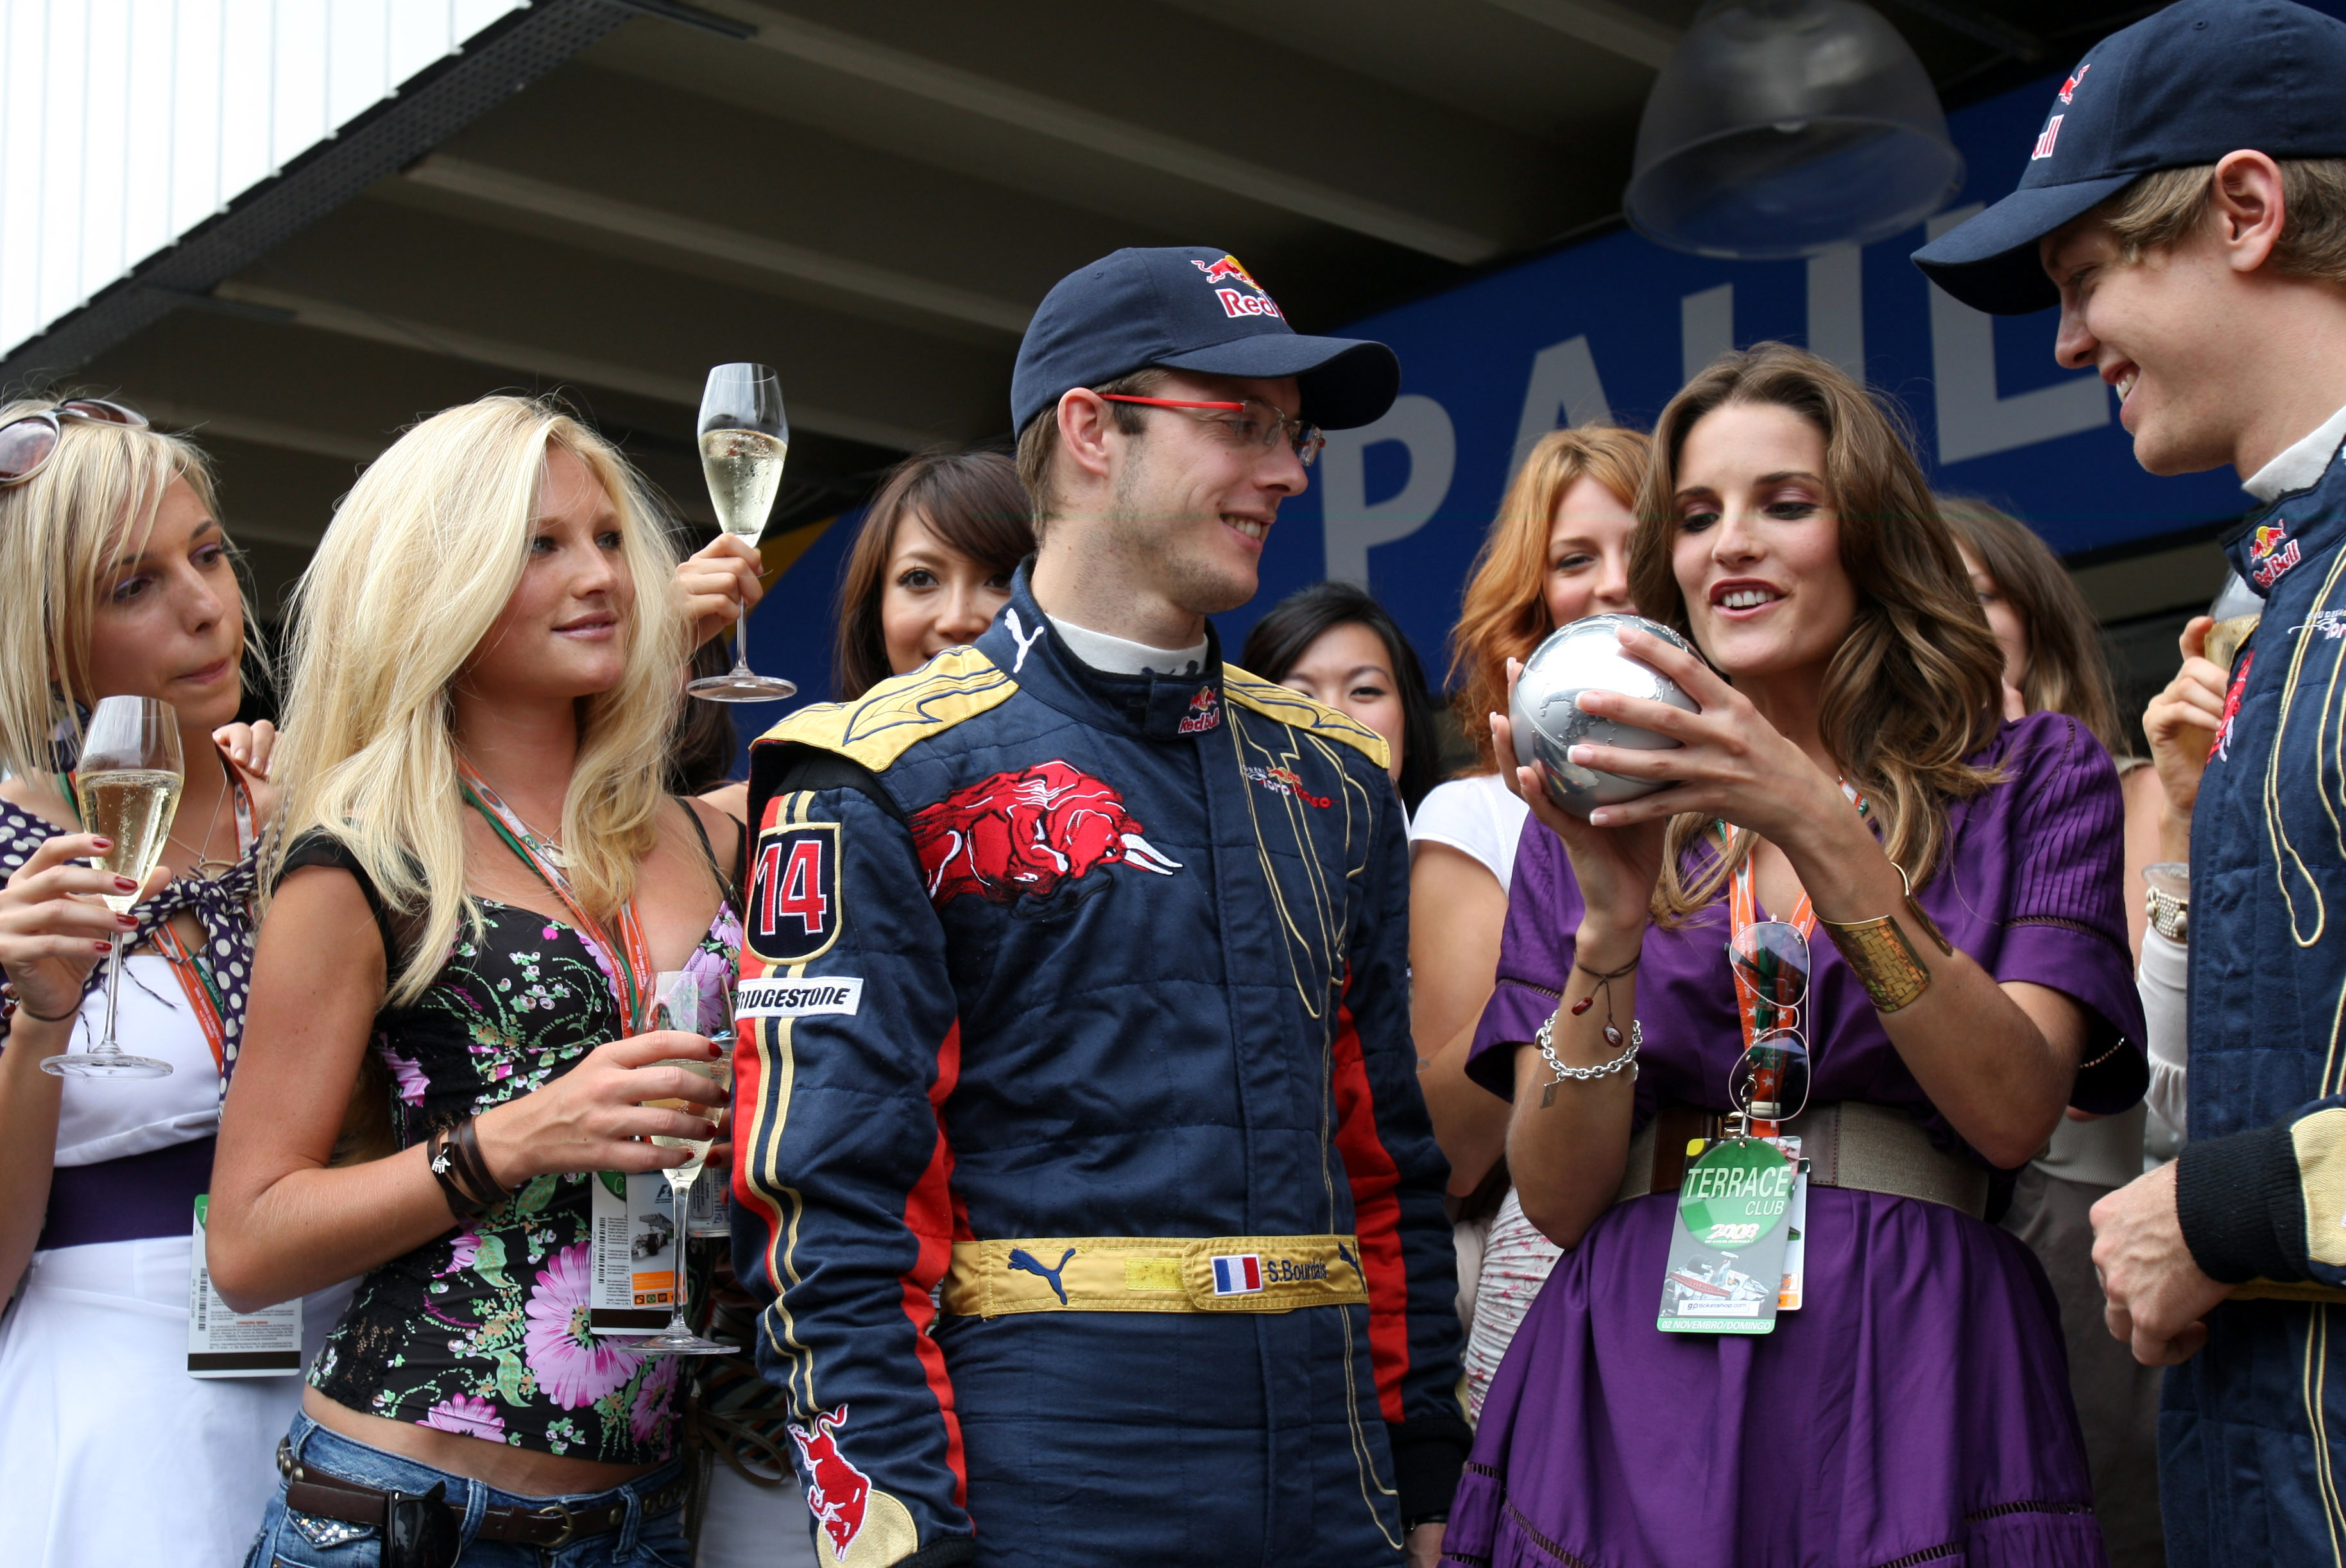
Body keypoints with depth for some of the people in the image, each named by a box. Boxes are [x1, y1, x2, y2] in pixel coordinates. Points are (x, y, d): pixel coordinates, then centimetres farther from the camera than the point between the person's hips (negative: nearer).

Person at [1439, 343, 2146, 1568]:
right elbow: (1557, 1196, 1)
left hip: (1909, 1379, -1)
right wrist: (1612, 919, -13)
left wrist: (1822, 831, -18)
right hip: (1627, 1390, 2)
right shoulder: (1609, 819, 10)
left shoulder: (2033, 779, 6)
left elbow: (2013, 1111, -9)